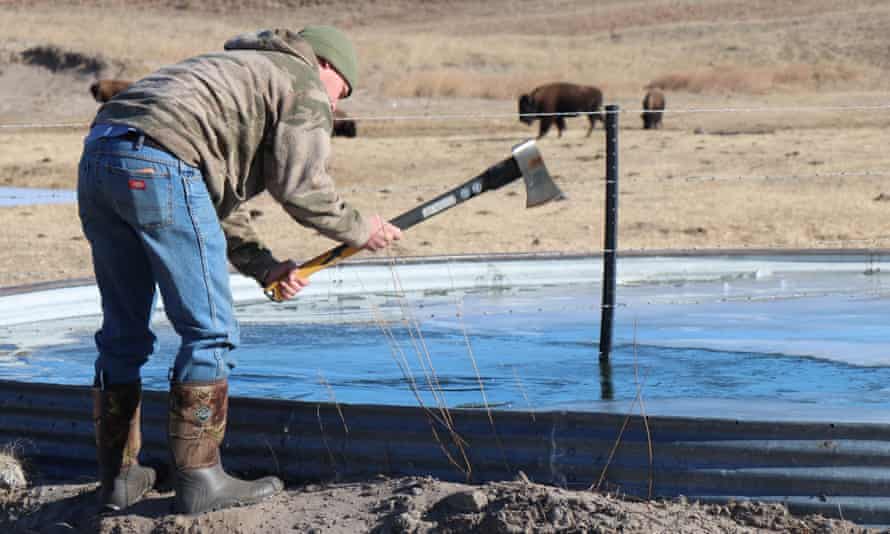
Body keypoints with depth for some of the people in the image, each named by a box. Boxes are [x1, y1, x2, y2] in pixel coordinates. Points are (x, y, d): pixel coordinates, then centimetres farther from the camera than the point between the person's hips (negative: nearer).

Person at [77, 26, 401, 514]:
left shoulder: (239, 72, 38)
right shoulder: (306, 88, 12)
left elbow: (220, 199, 33)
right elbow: (300, 186, 1)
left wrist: (262, 266, 25)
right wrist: (358, 231, 17)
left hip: (98, 160, 9)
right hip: (160, 167, -9)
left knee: (123, 331, 16)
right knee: (210, 332, 0)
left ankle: (118, 476, 22)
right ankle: (198, 479, 1)